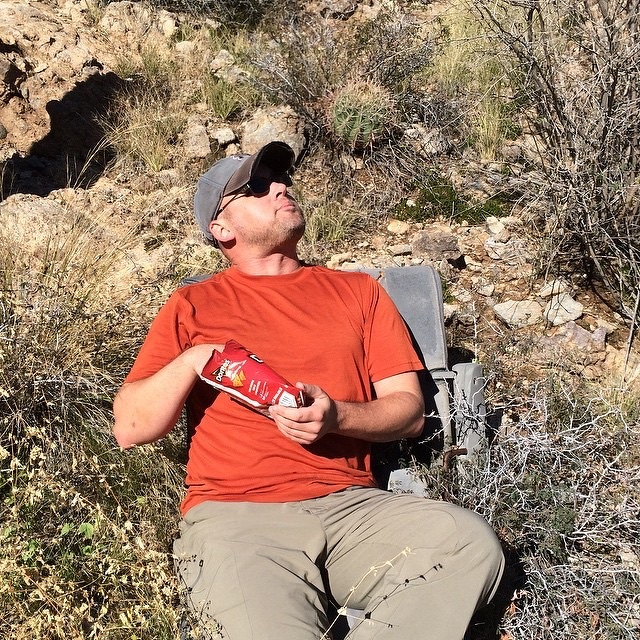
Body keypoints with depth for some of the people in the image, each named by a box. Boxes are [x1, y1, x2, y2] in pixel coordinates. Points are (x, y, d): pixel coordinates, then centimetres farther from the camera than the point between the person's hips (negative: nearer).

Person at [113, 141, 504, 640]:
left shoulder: (358, 291, 18)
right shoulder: (193, 307, 13)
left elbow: (409, 409, 11)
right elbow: (130, 428, 9)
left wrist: (336, 417, -9)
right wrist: (191, 362, -8)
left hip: (349, 505, 3)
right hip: (236, 515, -3)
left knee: (472, 544, -25)